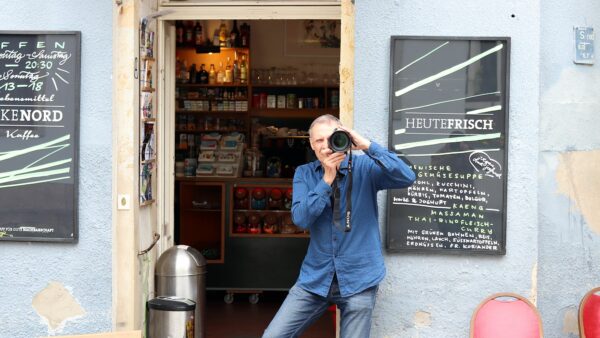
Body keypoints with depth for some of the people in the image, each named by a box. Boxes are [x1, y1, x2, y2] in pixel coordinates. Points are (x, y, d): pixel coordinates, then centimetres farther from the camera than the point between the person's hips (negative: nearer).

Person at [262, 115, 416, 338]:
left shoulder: (364, 168, -3)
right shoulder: (304, 174, 4)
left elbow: (407, 178, -19)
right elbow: (300, 219, -9)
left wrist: (368, 146, -24)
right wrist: (327, 179, -16)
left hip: (358, 278, -2)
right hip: (315, 277, 2)